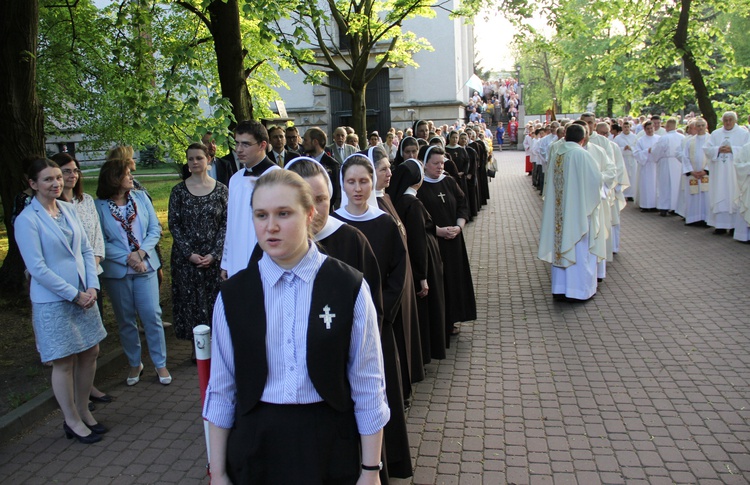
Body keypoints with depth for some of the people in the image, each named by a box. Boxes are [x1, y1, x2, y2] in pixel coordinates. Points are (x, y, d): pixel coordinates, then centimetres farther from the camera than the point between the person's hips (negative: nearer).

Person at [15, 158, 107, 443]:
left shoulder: (68, 210, 6)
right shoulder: (27, 220, -13)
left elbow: (86, 250, 8)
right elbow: (37, 267, -16)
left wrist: (92, 286, -5)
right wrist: (74, 294, -15)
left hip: (83, 295, 7)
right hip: (52, 302, -6)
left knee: (90, 353, 13)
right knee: (64, 362, 5)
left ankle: (83, 411, 30)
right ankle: (72, 422, 21)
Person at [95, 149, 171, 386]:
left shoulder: (141, 197, 1)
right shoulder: (99, 206, -7)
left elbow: (155, 228, 0)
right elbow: (101, 242, -10)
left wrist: (141, 253, -13)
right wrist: (127, 258, -17)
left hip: (145, 266, 1)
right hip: (116, 271, -1)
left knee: (152, 315, 0)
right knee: (126, 321, 10)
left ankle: (160, 363, 12)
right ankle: (134, 364, 26)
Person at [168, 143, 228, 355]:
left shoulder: (221, 189, 0)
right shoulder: (179, 190, 1)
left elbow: (226, 224, -1)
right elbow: (174, 224, 0)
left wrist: (214, 254, -10)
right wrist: (189, 253, -9)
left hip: (214, 256, -1)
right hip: (186, 257, 1)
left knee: (214, 299, 3)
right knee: (190, 300, 5)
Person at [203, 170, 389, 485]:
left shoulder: (350, 287, -11)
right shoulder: (233, 295, -4)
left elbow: (368, 386, -7)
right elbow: (221, 388, 2)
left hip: (329, 447, -1)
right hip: (255, 447, 2)